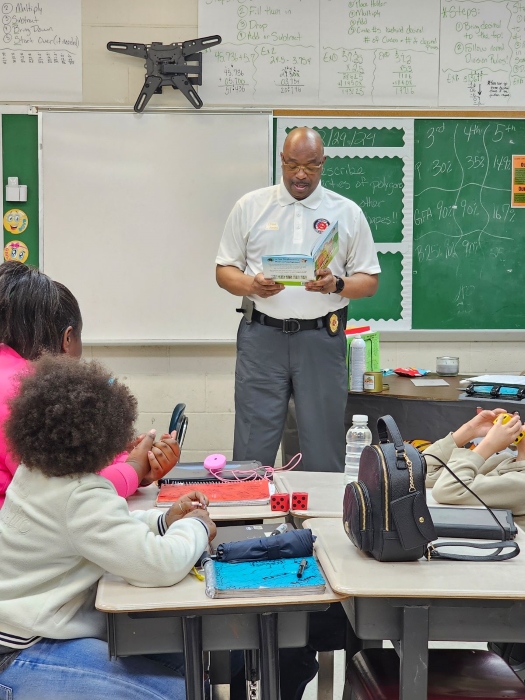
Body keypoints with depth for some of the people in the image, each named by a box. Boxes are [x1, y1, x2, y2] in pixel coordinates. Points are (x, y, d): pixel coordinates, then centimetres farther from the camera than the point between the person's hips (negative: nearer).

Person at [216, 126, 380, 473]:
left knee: (324, 447, 7)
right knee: (253, 447, 2)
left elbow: (369, 281, 7)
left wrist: (336, 285, -14)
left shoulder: (347, 213, 6)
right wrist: (251, 285, -13)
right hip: (262, 336, 0)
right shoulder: (250, 206, 7)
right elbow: (225, 271, 9)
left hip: (322, 338, 0)